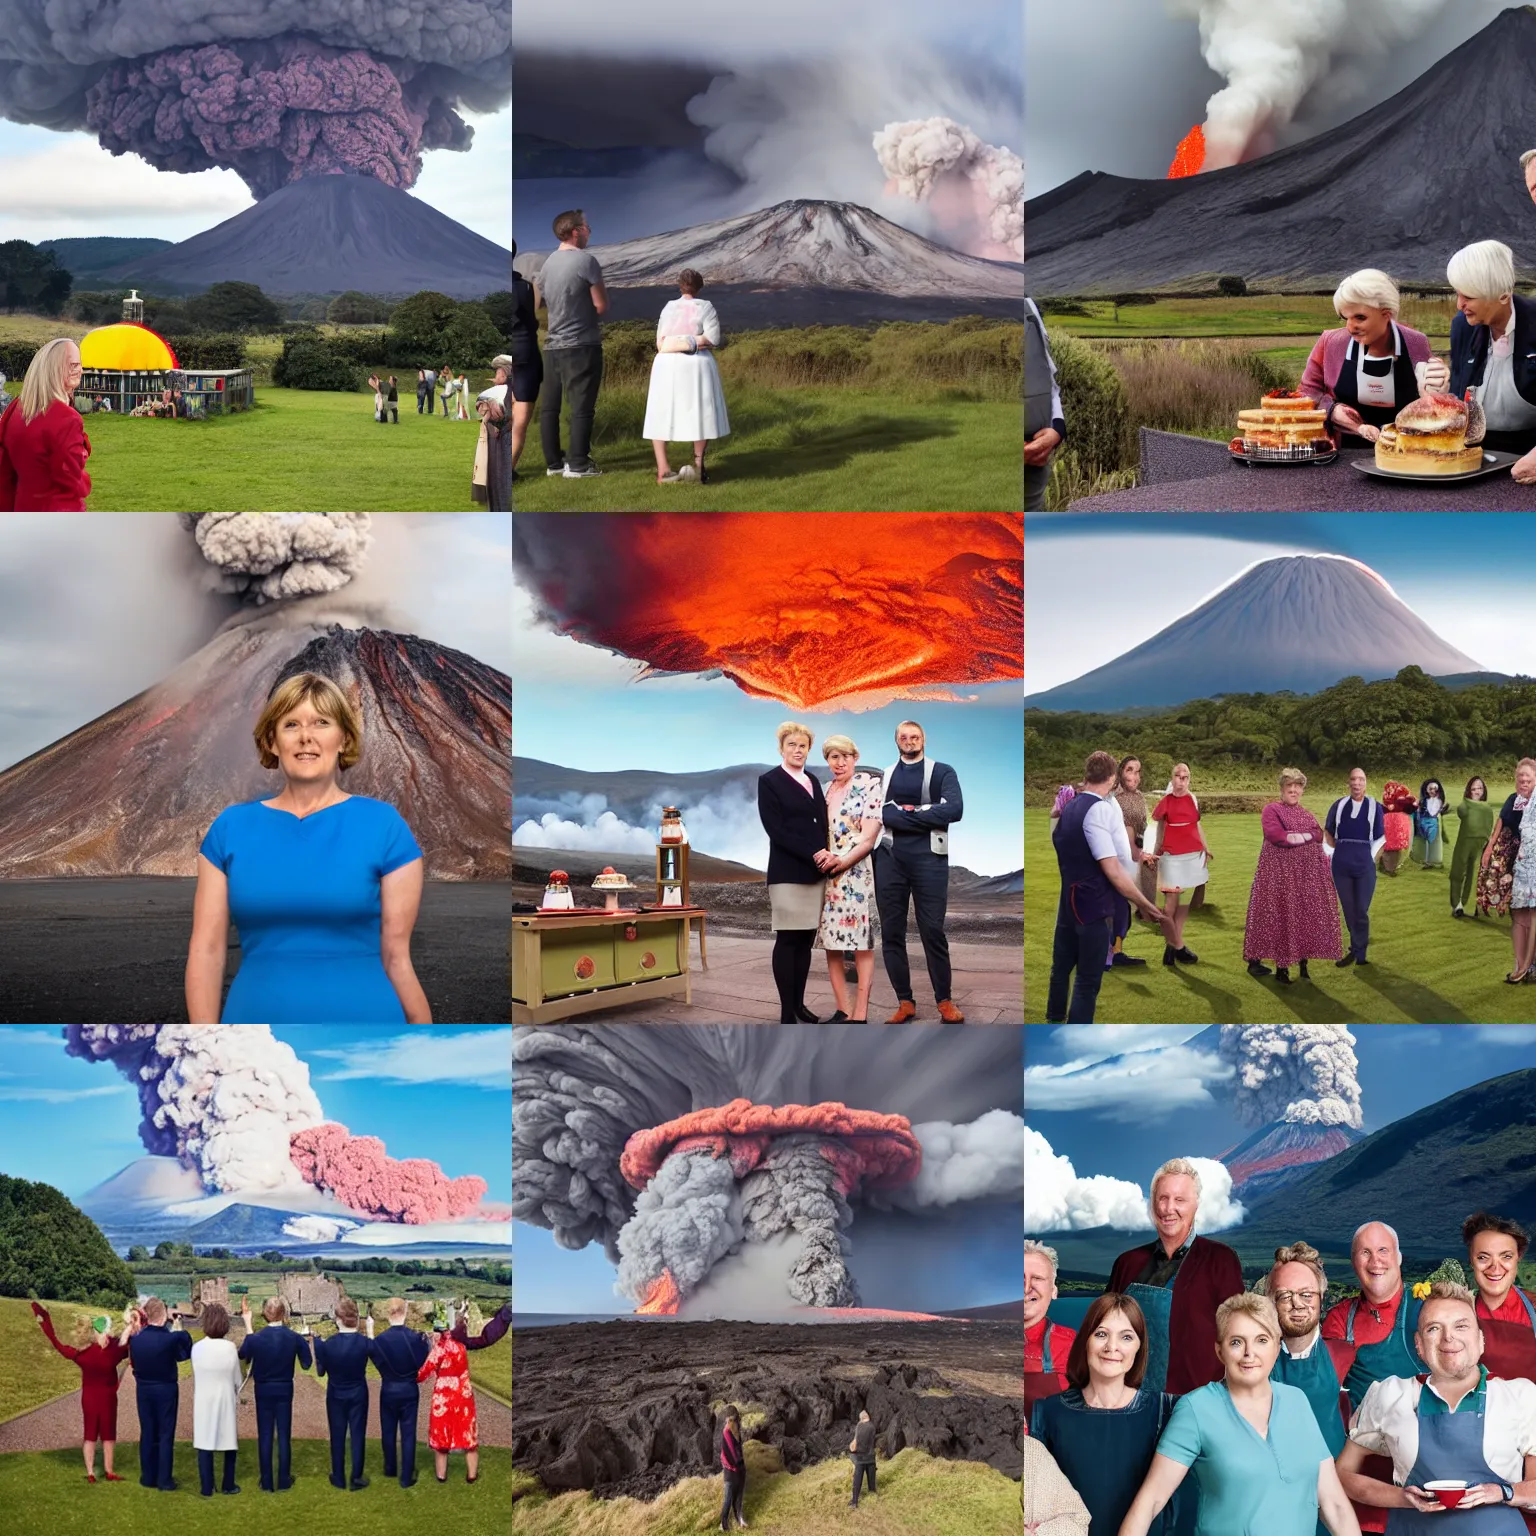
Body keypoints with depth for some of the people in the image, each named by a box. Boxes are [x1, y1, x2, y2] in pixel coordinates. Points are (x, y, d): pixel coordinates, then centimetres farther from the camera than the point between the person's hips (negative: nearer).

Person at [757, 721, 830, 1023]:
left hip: (815, 871, 6)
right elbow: (776, 829, -10)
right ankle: (787, 1013, -4)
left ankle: (799, 1005, 13)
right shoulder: (769, 782, -2)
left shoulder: (813, 781, 17)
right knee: (787, 940, -5)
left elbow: (823, 823, 16)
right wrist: (812, 854, -16)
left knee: (806, 940, 6)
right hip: (788, 872, -6)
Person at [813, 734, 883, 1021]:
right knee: (831, 943, 4)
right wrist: (820, 855, -6)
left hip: (857, 872, -6)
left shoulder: (869, 785, -2)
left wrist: (841, 862, -13)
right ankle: (843, 1010, 9)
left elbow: (868, 838, -7)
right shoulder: (824, 791, 15)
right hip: (826, 875, 6)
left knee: (860, 942, -5)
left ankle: (860, 1014, -7)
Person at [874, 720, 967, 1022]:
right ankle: (905, 1002, 10)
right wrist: (920, 816, -12)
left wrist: (903, 814, -8)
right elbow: (877, 812, -2)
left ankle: (944, 1000, 7)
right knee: (891, 932, 3)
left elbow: (955, 809, -8)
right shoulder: (883, 775, 14)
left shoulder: (942, 772, 8)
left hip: (928, 857, -2)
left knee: (932, 930, -3)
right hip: (889, 857, 3)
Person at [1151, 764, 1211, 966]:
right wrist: (1156, 851, -3)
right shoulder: (1166, 802, -3)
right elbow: (1160, 828, 2)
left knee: (1185, 900, 8)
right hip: (1172, 856, -4)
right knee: (1172, 900, -5)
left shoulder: (1192, 800, 7)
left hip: (1193, 856, 4)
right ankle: (1178, 946, 4)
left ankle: (1173, 943, 16)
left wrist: (1206, 847, 8)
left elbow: (1197, 825, 15)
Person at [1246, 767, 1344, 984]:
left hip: (1305, 872, 6)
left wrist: (1298, 836, -9)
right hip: (1280, 870, -6)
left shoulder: (1306, 813, 18)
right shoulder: (1272, 810, -2)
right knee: (1280, 915, -7)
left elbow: (1319, 834, 9)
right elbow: (1274, 834, -17)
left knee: (1305, 915, 4)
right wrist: (1306, 837, -9)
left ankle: (1303, 962, 9)